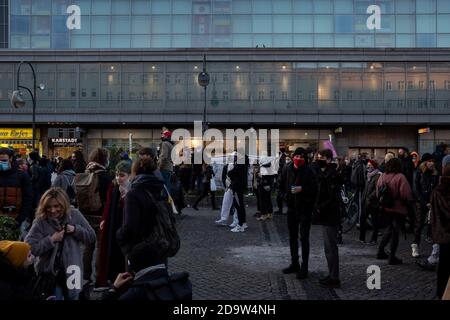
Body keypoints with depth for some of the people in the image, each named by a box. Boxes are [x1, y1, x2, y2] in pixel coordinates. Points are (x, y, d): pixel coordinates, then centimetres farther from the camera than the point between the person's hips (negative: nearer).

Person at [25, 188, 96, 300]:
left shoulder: (75, 215, -4)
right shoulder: (40, 221, -11)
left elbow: (91, 237, -1)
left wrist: (75, 229, -16)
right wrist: (51, 240, -22)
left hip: (72, 272, 2)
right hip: (49, 273, -2)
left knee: (72, 297, 18)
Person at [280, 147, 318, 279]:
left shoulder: (308, 172, -13)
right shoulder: (287, 169, 1)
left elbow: (314, 190, -17)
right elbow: (282, 185, 16)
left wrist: (302, 189, -27)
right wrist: (287, 194, 10)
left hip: (305, 208, -6)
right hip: (292, 207, 6)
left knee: (304, 238, -3)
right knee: (292, 237, 15)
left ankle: (304, 267, 5)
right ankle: (294, 264, 28)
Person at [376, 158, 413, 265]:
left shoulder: (382, 177, 0)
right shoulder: (400, 177, -17)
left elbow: (378, 192, 7)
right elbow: (405, 193, -19)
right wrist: (409, 201, -1)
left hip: (386, 207, 6)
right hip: (398, 208, -6)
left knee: (390, 228, 23)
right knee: (395, 231, 4)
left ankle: (381, 251, 23)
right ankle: (392, 257, 7)